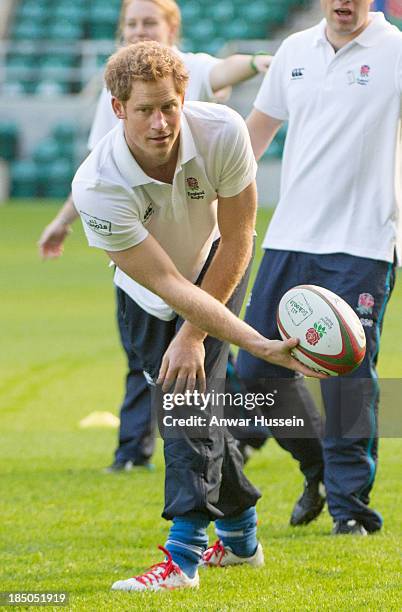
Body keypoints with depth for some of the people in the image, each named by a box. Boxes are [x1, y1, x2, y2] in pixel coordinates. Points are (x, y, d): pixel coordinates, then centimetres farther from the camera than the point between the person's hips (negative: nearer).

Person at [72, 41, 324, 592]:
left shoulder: (222, 132, -32)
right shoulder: (97, 186, -36)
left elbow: (236, 241, -18)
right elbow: (167, 284, -36)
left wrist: (194, 333, -17)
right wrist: (258, 344, -44)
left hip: (217, 266, -1)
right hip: (146, 296, 1)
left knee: (191, 390, -18)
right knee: (185, 401, 3)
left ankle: (182, 555, -22)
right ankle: (240, 536, 24)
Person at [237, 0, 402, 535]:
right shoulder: (295, 51, 11)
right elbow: (260, 126, 24)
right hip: (289, 239, 5)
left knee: (349, 377, -7)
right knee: (257, 369, 6)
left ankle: (350, 500, 6)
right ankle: (320, 468, 28)